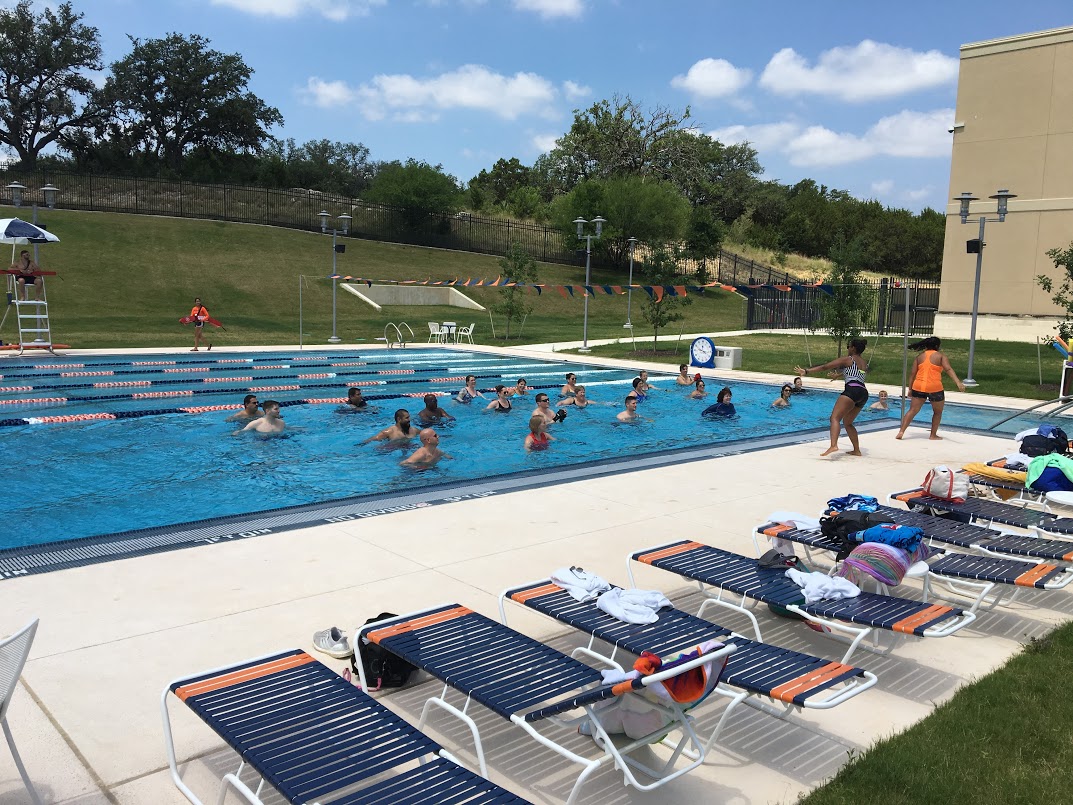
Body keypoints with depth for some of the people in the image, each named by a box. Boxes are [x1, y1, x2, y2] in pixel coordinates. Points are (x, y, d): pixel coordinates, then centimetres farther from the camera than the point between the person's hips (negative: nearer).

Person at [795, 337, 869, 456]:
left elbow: (825, 367, 1)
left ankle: (833, 446, -42)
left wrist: (806, 371, 2)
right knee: (847, 422, 22)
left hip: (852, 390, -8)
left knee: (835, 418, -20)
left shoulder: (847, 359, 7)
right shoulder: (864, 364, 29)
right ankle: (857, 450, 22)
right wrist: (838, 375, 65)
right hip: (864, 393, 8)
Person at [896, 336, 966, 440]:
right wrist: (958, 382, -20)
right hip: (935, 388, -3)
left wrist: (910, 389, 14)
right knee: (938, 412, 17)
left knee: (912, 410, 5)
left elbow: (913, 374, 9)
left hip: (918, 387, 3)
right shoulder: (940, 356, 3)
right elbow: (948, 369, -11)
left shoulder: (920, 356, 12)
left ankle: (901, 432, -8)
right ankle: (933, 435, 19)